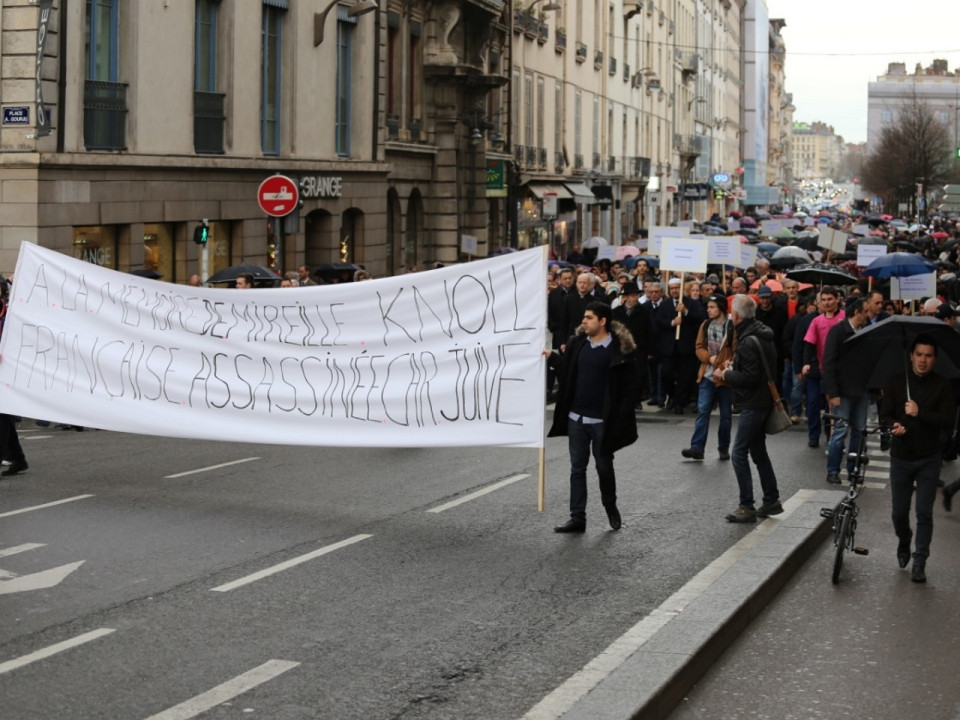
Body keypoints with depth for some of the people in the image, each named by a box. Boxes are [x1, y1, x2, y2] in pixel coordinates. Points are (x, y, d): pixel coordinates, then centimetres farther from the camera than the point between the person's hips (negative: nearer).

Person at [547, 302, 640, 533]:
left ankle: (610, 506, 33)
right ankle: (577, 517, 10)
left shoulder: (620, 349, -11)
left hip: (602, 420, -4)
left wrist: (620, 418, -14)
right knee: (577, 469, 6)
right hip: (576, 418, 5)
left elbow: (630, 387, -10)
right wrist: (553, 357, 1)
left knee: (604, 467, 9)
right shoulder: (576, 343, 4)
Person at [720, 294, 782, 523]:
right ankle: (771, 501, 24)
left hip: (753, 404, -10)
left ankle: (747, 507, -4)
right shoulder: (761, 334, 11)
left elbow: (750, 377, -25)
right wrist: (735, 366, 10)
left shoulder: (749, 341, -21)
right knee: (758, 452, 18)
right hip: (762, 401, 10)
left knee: (739, 454, -6)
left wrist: (728, 374, -10)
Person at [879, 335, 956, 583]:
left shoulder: (941, 386, -5)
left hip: (928, 460, -1)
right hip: (901, 457, 1)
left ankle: (919, 563, 6)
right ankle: (904, 543, 37)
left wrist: (920, 413, -24)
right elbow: (884, 415, 0)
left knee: (924, 513, -3)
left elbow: (948, 421, -12)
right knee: (898, 511, 7)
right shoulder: (896, 383, -1)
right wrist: (894, 426, -22)